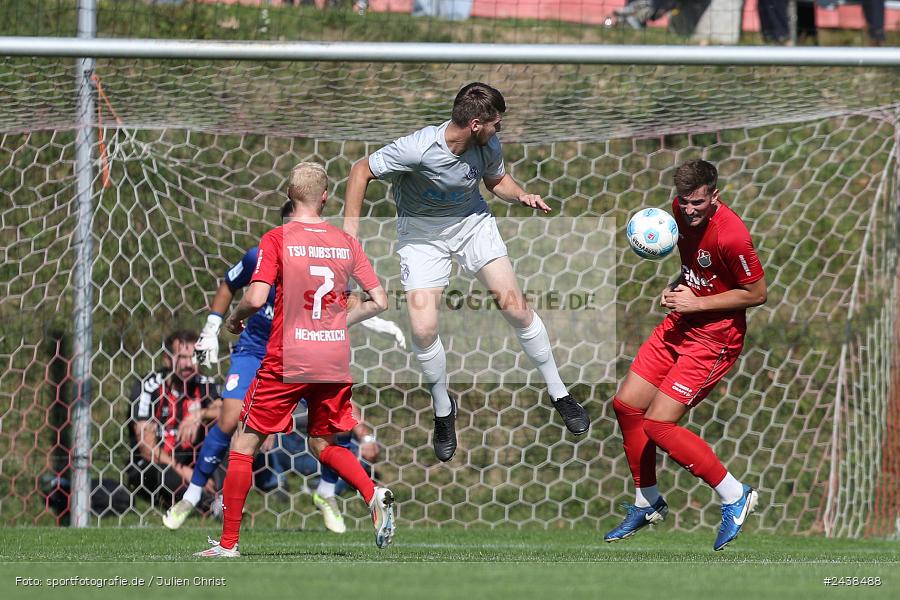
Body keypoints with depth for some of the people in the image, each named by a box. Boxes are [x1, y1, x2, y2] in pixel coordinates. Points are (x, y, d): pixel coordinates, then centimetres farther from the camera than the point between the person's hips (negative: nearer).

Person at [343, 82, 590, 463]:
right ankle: (443, 410, 12)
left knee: (515, 306, -7)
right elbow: (361, 170, -19)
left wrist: (521, 196, -12)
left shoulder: (488, 146, -15)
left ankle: (558, 392, 12)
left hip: (472, 222, 3)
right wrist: (351, 224, -24)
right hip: (422, 234, -3)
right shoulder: (417, 149, -31)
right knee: (423, 328, -15)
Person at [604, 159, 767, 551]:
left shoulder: (731, 235, -27)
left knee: (659, 424, -14)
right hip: (678, 325, 9)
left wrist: (697, 302, -18)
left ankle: (734, 496, -1)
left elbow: (757, 294, -17)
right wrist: (679, 286, -1)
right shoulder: (681, 210, -3)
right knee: (626, 405, 8)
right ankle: (647, 504, 26)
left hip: (714, 338, -9)